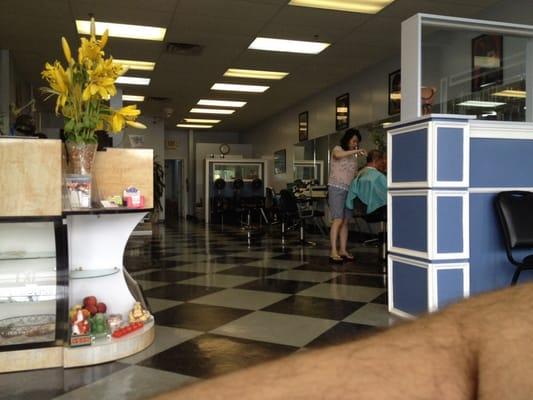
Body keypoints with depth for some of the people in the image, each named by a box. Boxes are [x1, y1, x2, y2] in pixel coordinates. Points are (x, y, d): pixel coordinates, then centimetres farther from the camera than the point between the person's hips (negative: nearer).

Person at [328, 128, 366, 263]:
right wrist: (355, 151, -25)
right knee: (338, 220, -13)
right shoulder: (337, 149, 2)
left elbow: (354, 174, 16)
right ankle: (333, 252, -14)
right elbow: (338, 155, -24)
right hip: (336, 189, -6)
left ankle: (342, 250, 8)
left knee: (345, 221, 4)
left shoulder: (354, 156, 19)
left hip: (349, 190, 6)